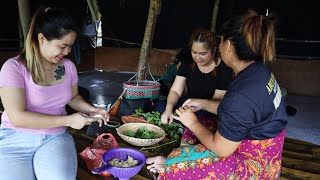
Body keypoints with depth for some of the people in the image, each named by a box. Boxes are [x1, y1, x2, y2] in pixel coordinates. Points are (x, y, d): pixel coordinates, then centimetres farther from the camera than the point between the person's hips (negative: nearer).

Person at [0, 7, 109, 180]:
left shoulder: (68, 66, 1)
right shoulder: (14, 67, -13)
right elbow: (18, 117, -20)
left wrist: (91, 110, -3)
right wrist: (68, 120, -21)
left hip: (56, 137, 2)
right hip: (17, 140, -2)